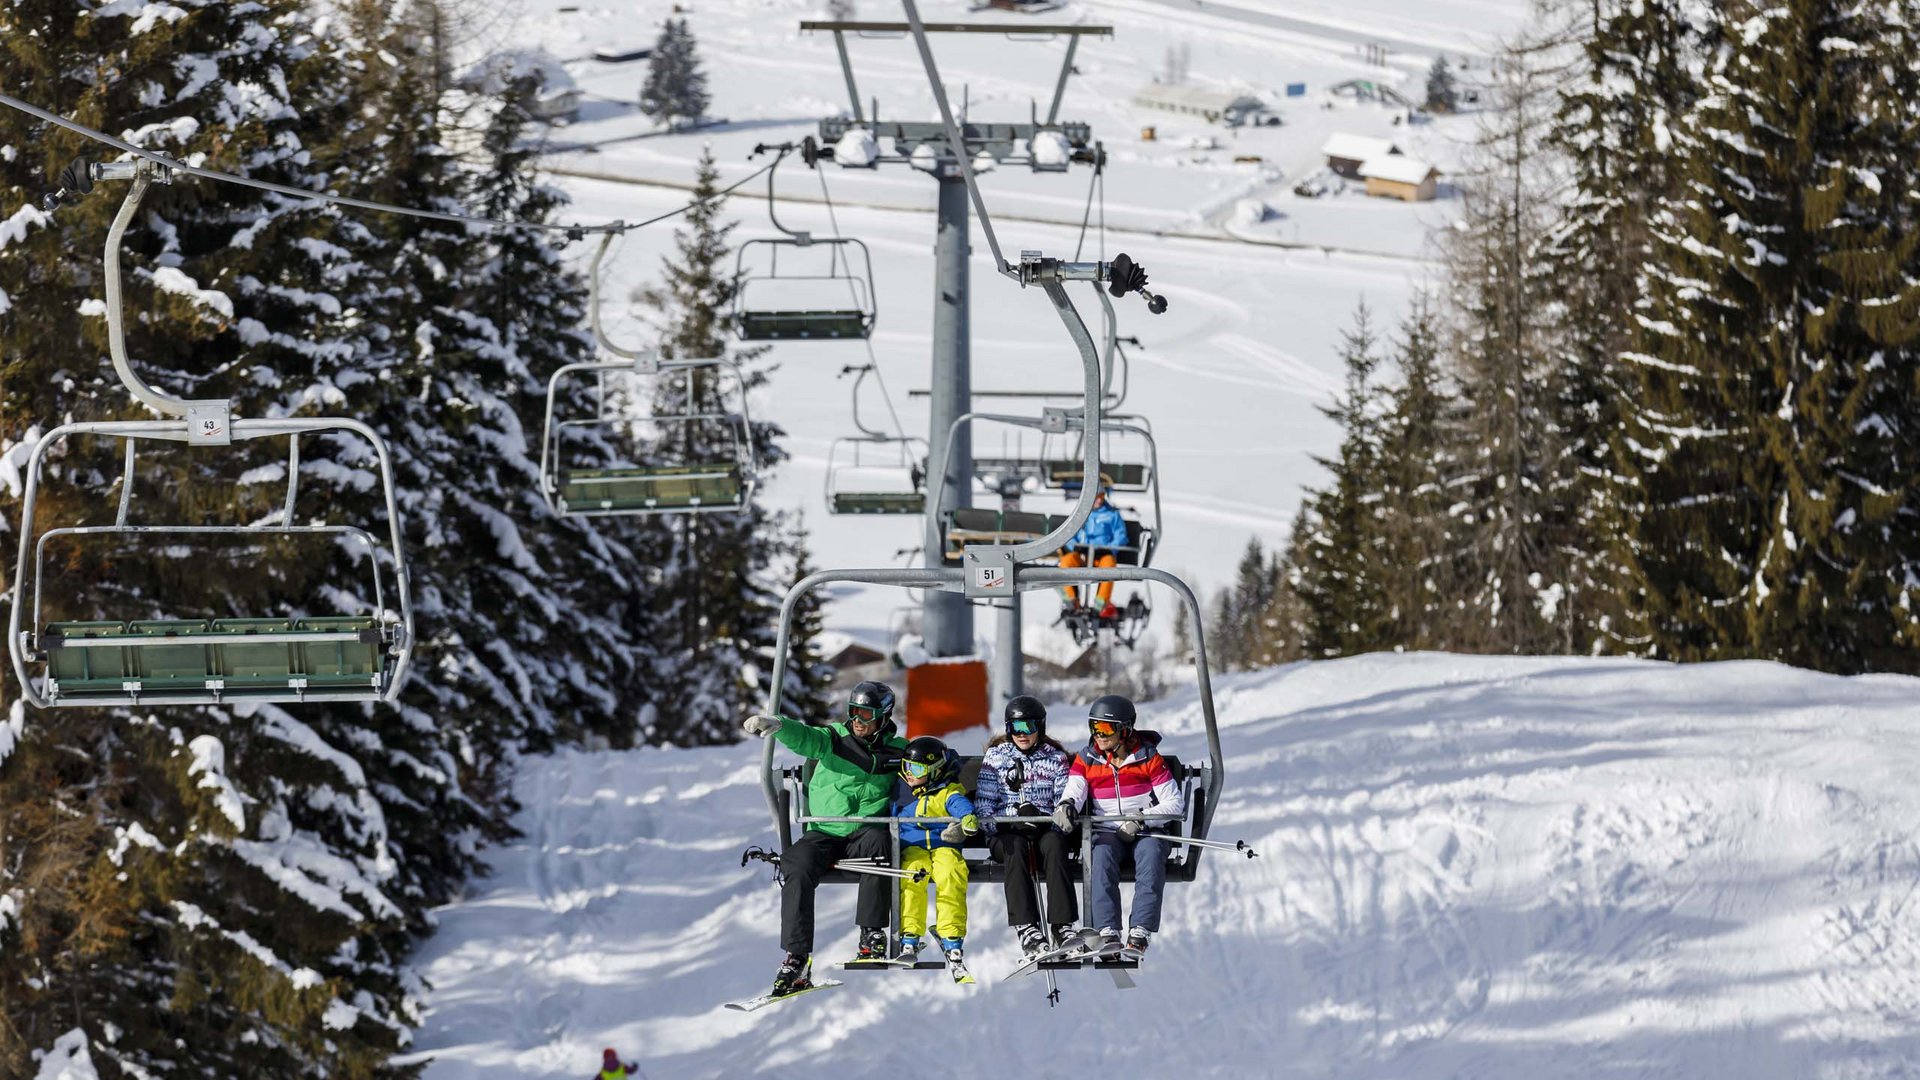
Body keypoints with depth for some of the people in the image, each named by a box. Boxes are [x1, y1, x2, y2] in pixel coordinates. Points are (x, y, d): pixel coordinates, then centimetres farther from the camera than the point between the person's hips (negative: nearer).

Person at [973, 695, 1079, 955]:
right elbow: (983, 803, 7)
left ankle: (1062, 925, -43)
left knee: (1054, 844, -35)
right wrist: (1000, 827, -12)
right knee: (1016, 847, -36)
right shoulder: (996, 756, 13)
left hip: (1046, 830, 0)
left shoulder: (1056, 758, 13)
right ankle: (1025, 927, -46)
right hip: (1005, 834, 0)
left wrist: (1050, 823, -15)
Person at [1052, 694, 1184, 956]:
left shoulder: (1147, 757, 0)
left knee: (1151, 855, -34)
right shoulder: (1086, 760, 8)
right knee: (1101, 856, -32)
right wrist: (1066, 806, -34)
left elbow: (1175, 802, -3)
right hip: (1107, 830, 1)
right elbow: (1075, 791, -8)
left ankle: (1140, 932, -41)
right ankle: (1108, 932, -40)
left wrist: (1141, 819, -17)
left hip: (1146, 832, -1)